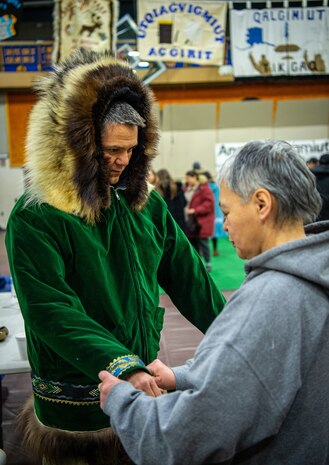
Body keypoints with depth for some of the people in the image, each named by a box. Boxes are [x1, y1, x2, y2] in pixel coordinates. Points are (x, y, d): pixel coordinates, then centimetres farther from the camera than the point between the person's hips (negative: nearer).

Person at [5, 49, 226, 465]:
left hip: (143, 385, 5)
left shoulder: (145, 203, 0)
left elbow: (188, 278, 3)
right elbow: (52, 311, -25)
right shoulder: (35, 219, -17)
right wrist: (122, 367, -35)